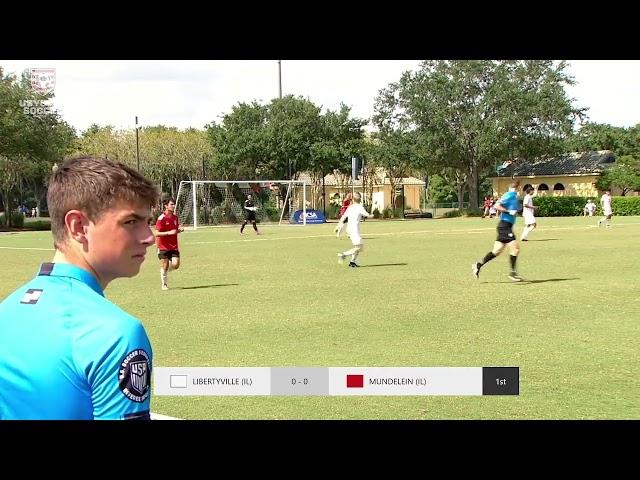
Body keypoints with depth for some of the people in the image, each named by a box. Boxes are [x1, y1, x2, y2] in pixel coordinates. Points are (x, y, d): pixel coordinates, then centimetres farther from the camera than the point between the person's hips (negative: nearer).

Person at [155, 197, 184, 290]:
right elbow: (157, 234, -16)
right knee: (165, 266, 1)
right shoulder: (161, 218, -12)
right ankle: (163, 284, 17)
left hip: (174, 247, 5)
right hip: (163, 247, -5)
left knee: (176, 265, -5)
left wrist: (180, 230, 0)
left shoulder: (175, 217, 9)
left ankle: (165, 271, 26)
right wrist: (169, 232, -24)